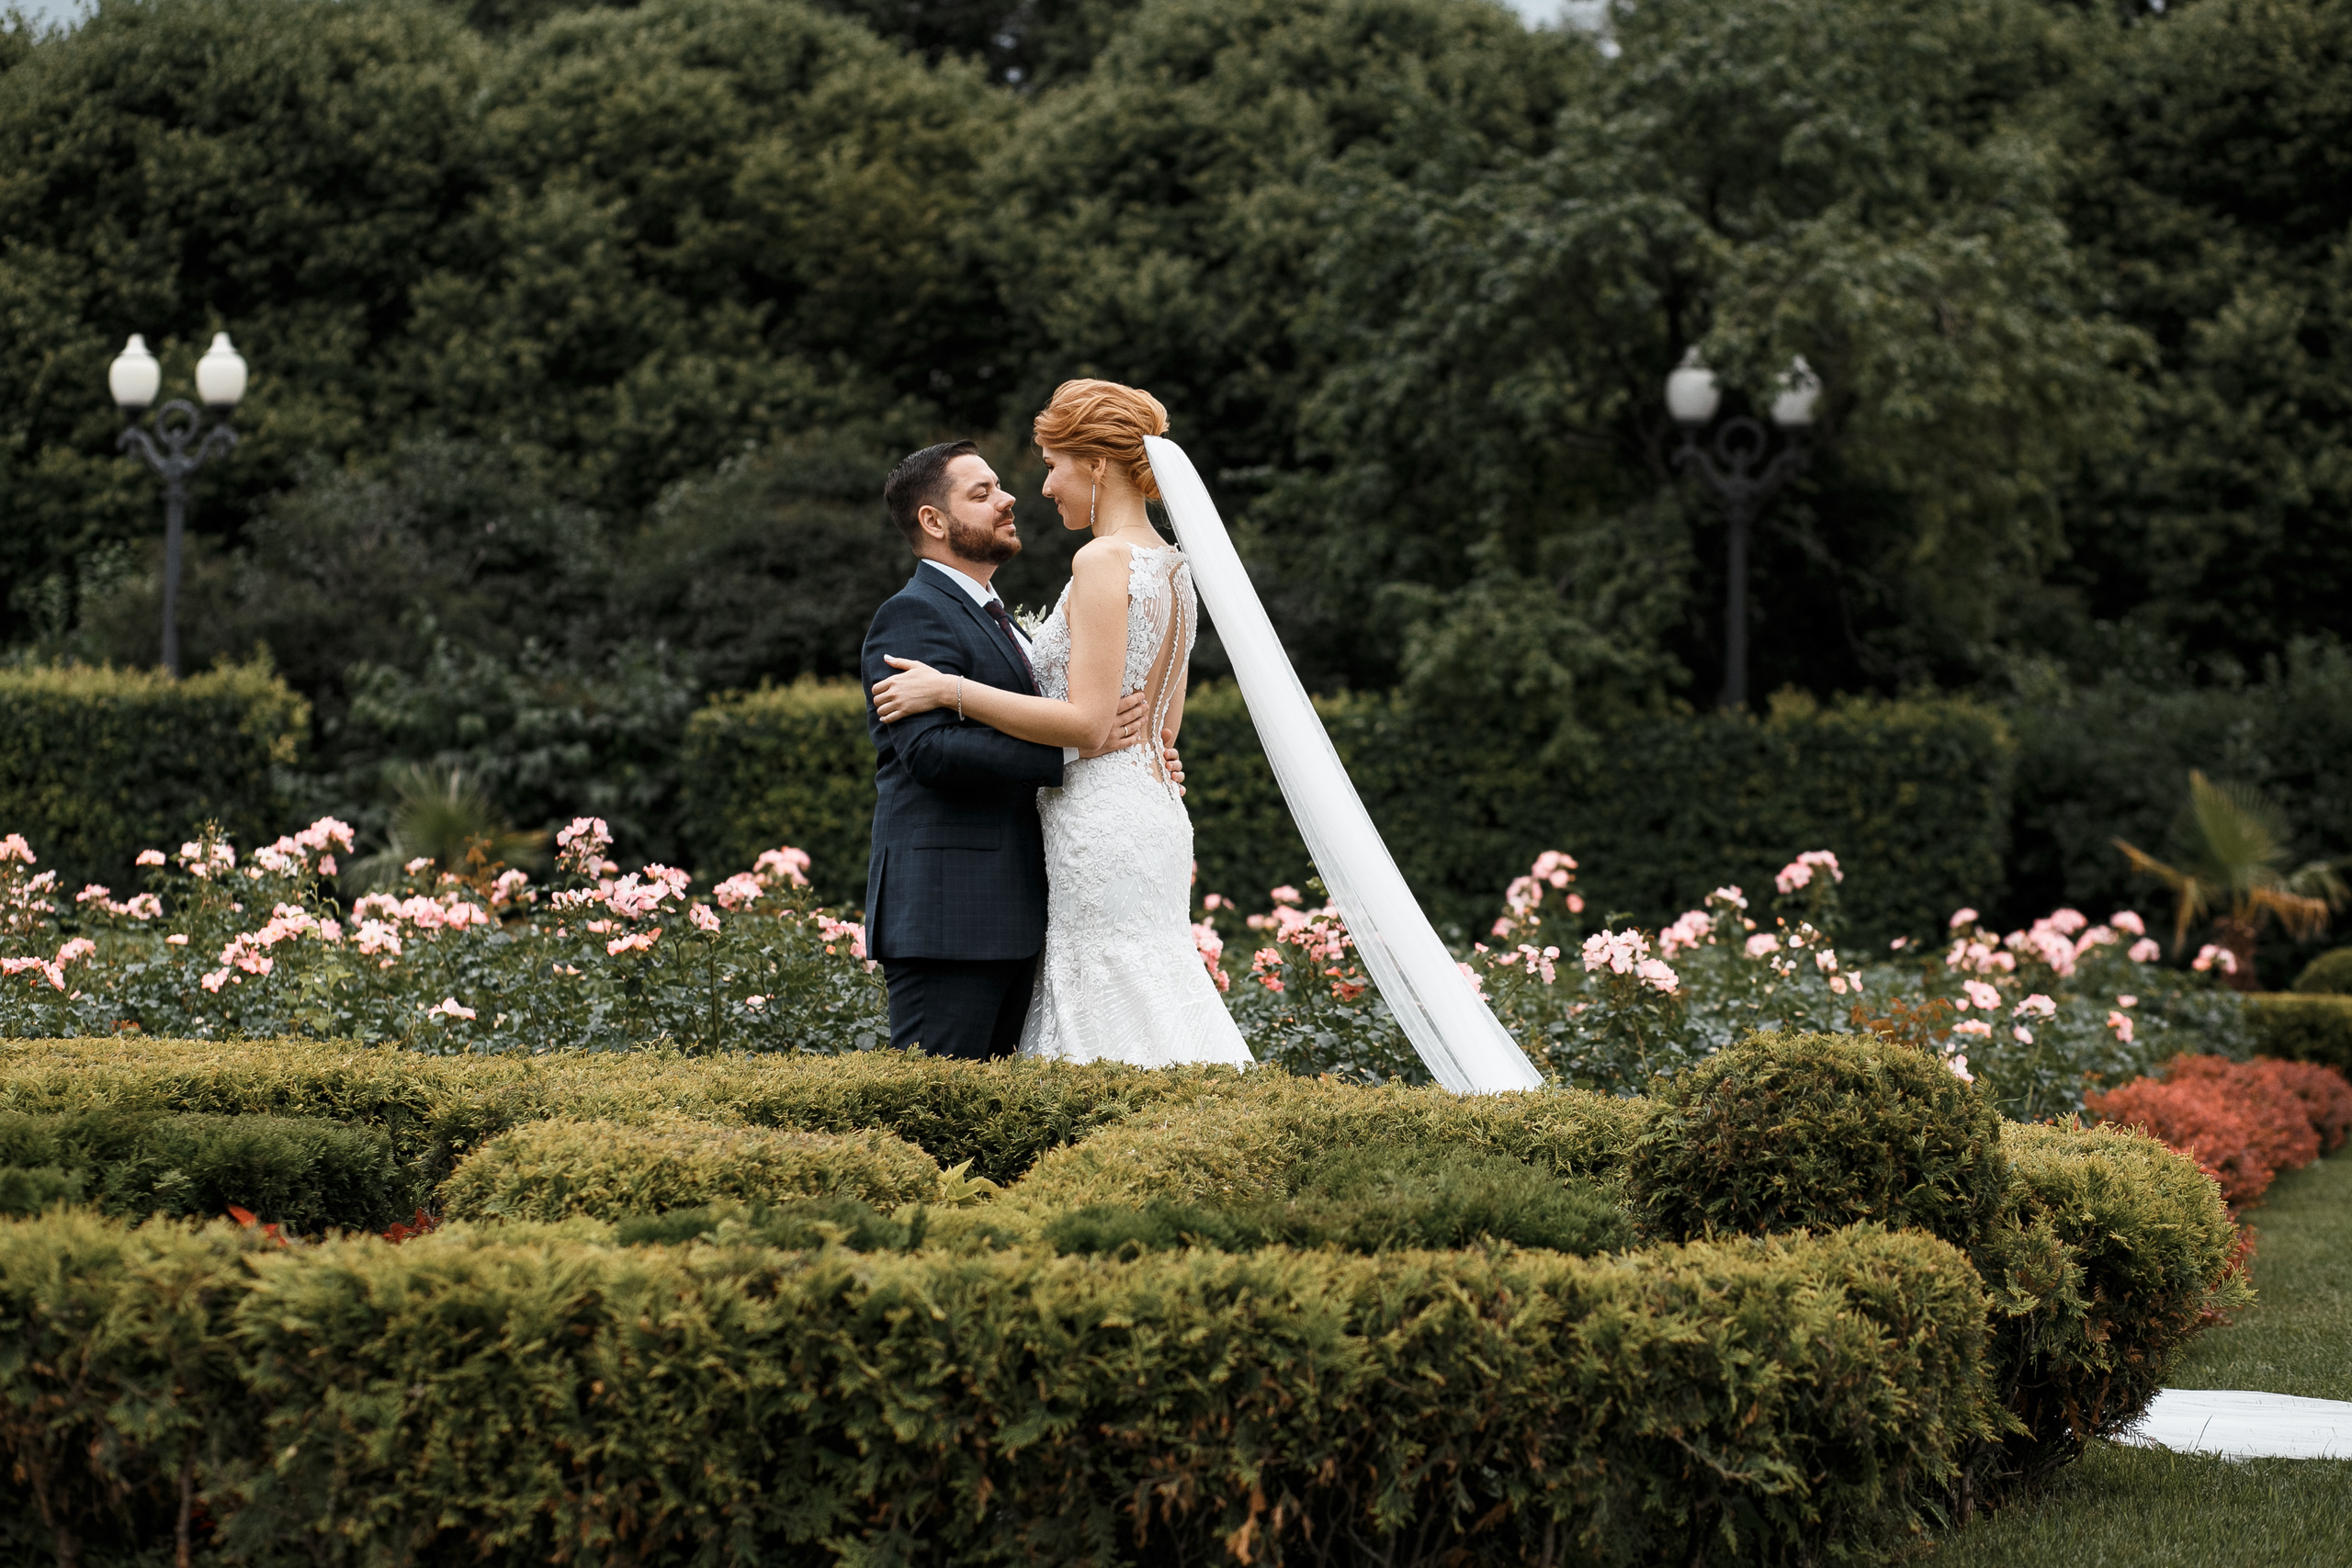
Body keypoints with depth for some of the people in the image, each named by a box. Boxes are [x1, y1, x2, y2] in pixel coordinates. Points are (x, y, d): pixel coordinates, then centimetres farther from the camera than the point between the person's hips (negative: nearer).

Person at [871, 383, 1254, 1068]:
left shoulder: (1104, 561, -13)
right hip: (1152, 804, 10)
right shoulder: (1171, 567, 14)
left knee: (1123, 1033, -7)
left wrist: (950, 689, -15)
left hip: (1101, 823, -10)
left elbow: (1088, 723, -19)